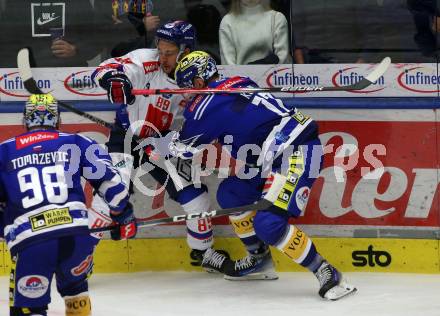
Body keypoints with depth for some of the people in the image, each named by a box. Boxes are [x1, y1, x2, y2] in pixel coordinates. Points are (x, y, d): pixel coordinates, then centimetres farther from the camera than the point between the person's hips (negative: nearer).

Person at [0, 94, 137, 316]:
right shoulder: (76, 143, 16)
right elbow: (108, 179, 12)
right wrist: (124, 214, 23)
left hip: (28, 240, -2)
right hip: (76, 235, 2)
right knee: (74, 286, 29)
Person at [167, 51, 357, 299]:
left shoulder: (209, 102, -11)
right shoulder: (235, 85, 16)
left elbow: (184, 147, 0)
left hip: (298, 154, -10)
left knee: (268, 224, -22)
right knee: (230, 194, 18)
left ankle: (326, 273, -17)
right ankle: (258, 257, 31)